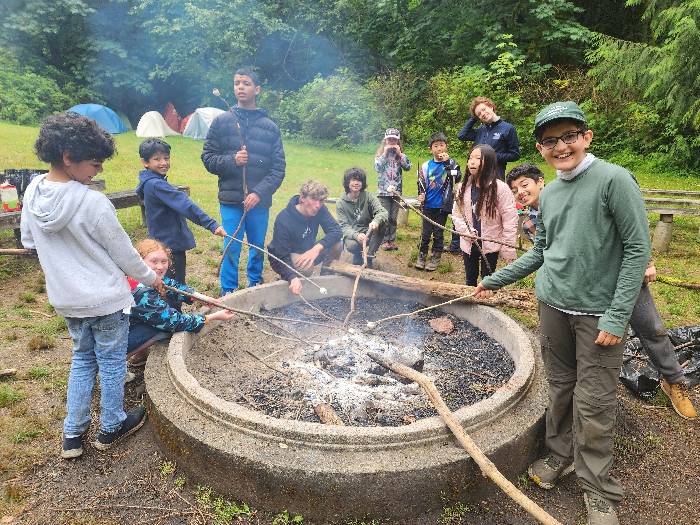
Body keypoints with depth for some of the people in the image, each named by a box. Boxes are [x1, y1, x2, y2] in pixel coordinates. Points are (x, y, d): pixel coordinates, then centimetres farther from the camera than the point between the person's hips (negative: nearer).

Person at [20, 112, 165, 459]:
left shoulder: (33, 193, -4)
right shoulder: (93, 203, -25)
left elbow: (29, 243, 9)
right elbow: (124, 254, -15)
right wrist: (151, 277, 2)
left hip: (65, 298, 7)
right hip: (105, 299, -6)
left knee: (82, 358, 23)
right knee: (111, 363, 13)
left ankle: (73, 434, 29)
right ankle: (111, 428, 31)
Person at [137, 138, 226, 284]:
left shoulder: (149, 183, 11)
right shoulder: (157, 185, -20)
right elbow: (185, 205, -30)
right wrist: (212, 225, -36)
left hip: (162, 243, 10)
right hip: (171, 245, -10)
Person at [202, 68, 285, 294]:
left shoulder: (270, 127, 4)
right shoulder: (222, 121, 3)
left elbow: (278, 167, 0)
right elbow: (208, 157, 4)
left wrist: (260, 192, -12)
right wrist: (232, 160, -15)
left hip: (260, 201, 2)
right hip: (231, 200, -1)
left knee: (258, 248, 15)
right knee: (232, 250, 2)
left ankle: (255, 286, 35)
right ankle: (228, 293, 18)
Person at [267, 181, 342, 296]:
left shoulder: (320, 210, -15)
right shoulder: (283, 220, -31)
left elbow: (335, 231, -23)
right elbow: (282, 257, -31)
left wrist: (317, 248, -42)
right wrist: (293, 278, -50)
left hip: (307, 251, 6)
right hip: (287, 257, -5)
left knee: (337, 246, -18)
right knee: (306, 267, -38)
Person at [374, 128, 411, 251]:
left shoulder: (400, 155, 9)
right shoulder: (380, 154, 3)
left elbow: (408, 167, -4)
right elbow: (377, 168, -12)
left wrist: (399, 153, -8)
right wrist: (385, 153, -12)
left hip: (396, 190, 2)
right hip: (384, 190, -2)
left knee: (393, 218, 8)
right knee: (385, 217, -2)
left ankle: (392, 240, 16)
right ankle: (385, 241, 7)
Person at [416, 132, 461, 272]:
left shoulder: (451, 163, -1)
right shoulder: (426, 166, 3)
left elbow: (457, 178, -17)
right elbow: (421, 183, 10)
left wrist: (447, 162, -22)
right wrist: (421, 195, -7)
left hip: (443, 205, -1)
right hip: (428, 205, 1)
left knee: (438, 232, 7)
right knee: (426, 232, 5)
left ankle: (435, 258, 18)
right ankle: (422, 256, 18)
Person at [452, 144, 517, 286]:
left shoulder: (500, 188, -15)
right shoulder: (464, 187, -2)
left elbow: (510, 221, -14)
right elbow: (456, 213, 3)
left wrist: (508, 251, -15)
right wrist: (466, 231, -14)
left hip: (490, 245, -4)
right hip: (469, 244, 4)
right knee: (470, 280, 18)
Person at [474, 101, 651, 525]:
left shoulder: (615, 180, -11)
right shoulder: (548, 194, 8)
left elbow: (638, 249, -13)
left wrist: (617, 316, -16)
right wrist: (497, 280, 18)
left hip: (598, 313, -5)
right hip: (553, 307, 5)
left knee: (594, 402, 2)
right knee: (560, 388, 16)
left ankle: (599, 490, 20)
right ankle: (560, 455, 36)